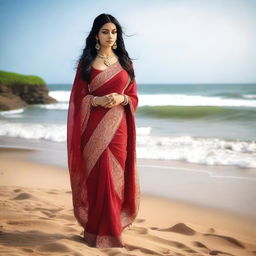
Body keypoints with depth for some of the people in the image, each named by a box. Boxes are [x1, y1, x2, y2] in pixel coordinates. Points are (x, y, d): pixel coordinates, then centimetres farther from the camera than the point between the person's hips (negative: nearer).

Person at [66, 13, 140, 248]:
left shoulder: (125, 62, 11)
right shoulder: (86, 63, 5)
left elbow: (134, 97, 10)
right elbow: (78, 97, 2)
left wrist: (121, 99, -12)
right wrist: (97, 100, -17)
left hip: (118, 128, 2)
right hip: (94, 128, -2)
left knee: (115, 176, 3)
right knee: (97, 176, -3)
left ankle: (111, 228, 15)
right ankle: (96, 230, 9)